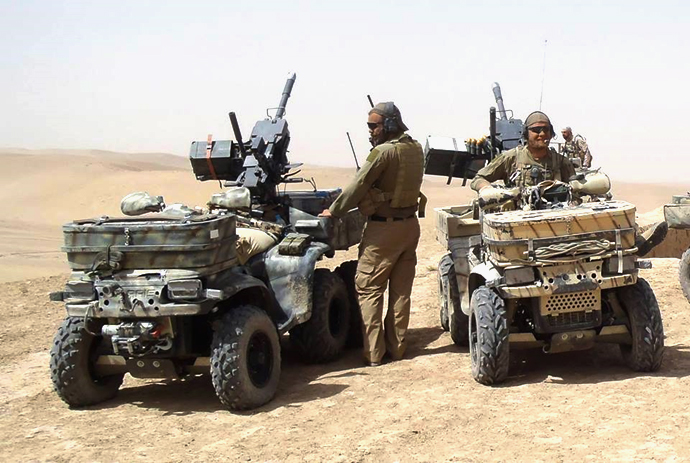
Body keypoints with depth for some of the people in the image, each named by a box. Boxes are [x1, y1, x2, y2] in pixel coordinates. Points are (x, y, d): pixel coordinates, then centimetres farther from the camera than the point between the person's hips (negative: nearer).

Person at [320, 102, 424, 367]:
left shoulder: (383, 152, -17)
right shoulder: (415, 149, 5)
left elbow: (358, 186, -13)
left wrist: (334, 211, -2)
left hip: (384, 228, -7)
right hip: (410, 224, 7)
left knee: (368, 288, 1)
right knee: (401, 289, 12)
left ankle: (373, 352, -1)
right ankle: (396, 346, 18)